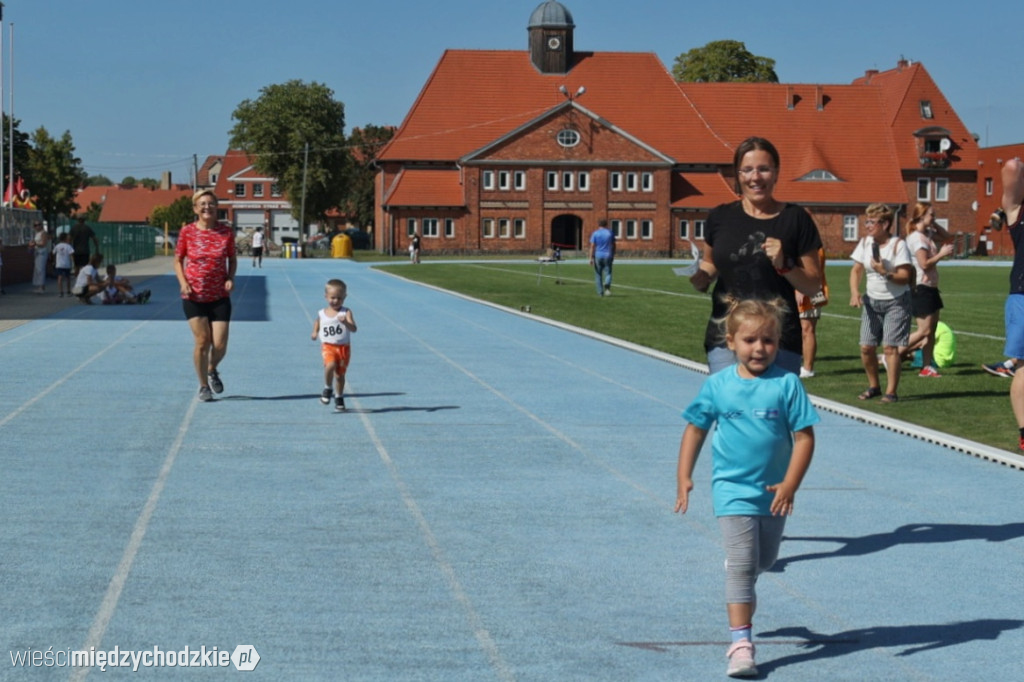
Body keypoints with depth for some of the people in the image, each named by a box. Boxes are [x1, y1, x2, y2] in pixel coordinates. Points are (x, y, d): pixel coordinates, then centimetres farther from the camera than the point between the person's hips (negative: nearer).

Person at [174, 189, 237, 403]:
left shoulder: (226, 232, -1)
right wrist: (183, 282, -10)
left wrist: (230, 278, -8)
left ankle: (212, 370, 32)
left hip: (220, 297, 1)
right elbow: (178, 260, 5)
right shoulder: (187, 232, -4)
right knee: (202, 341, -6)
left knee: (220, 345, -3)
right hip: (194, 297, -1)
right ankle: (203, 386, 14)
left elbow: (232, 259, 10)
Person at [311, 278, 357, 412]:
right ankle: (328, 388, -3)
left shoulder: (346, 313, -7)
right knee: (330, 365, -28)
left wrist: (346, 322, -39)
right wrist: (315, 333, 7)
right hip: (328, 346, 0)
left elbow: (353, 329, -20)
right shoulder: (321, 314, 3)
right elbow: (317, 323, 25)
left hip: (343, 347, 0)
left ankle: (339, 398, 30)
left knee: (340, 374, 9)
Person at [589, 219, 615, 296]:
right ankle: (607, 285, -28)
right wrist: (613, 255, 18)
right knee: (608, 273, 2)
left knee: (598, 275, 10)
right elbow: (613, 245, 7)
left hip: (598, 256, 0)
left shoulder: (595, 233, -1)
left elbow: (592, 246, -6)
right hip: (608, 256, 0)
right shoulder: (610, 233, 4)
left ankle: (600, 292, 11)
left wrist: (591, 258, -5)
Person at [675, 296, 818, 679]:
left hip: (773, 491, 2)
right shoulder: (717, 385, -5)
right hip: (733, 489, -2)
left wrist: (790, 484, -17)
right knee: (742, 564, -11)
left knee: (764, 560, 20)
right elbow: (696, 428, 6)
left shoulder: (787, 384, -9)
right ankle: (740, 643, -11)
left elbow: (804, 437, -9)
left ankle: (741, 594, 52)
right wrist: (684, 476, 0)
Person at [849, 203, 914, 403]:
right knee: (866, 347, 1)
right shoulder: (865, 243, 2)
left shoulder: (898, 245, -12)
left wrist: (886, 273, -30)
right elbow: (856, 269, 7)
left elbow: (905, 277, -14)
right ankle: (874, 386, 20)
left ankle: (891, 392, -7)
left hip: (896, 302, -5)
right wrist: (855, 292, -9)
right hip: (872, 300, 5)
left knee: (890, 347, -12)